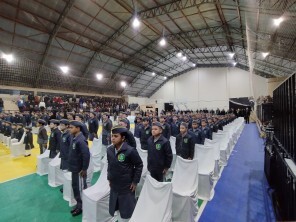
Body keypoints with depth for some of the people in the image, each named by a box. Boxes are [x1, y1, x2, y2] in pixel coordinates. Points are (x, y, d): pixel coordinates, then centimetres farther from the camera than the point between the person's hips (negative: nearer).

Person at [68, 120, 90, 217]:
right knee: (75, 187, 22)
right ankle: (79, 204, 40)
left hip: (79, 170, -9)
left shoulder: (81, 140, -25)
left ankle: (83, 206, 28)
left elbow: (86, 155, -29)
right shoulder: (74, 138, 4)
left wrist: (84, 169, -22)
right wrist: (71, 166, 14)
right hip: (75, 168, 9)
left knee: (82, 188, 9)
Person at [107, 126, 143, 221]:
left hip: (127, 187, -5)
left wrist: (135, 182, -12)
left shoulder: (130, 150, -22)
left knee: (127, 212, 12)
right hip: (114, 186, 5)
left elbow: (139, 165, -14)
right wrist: (109, 178, 9)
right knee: (114, 209, 22)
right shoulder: (109, 150, -5)